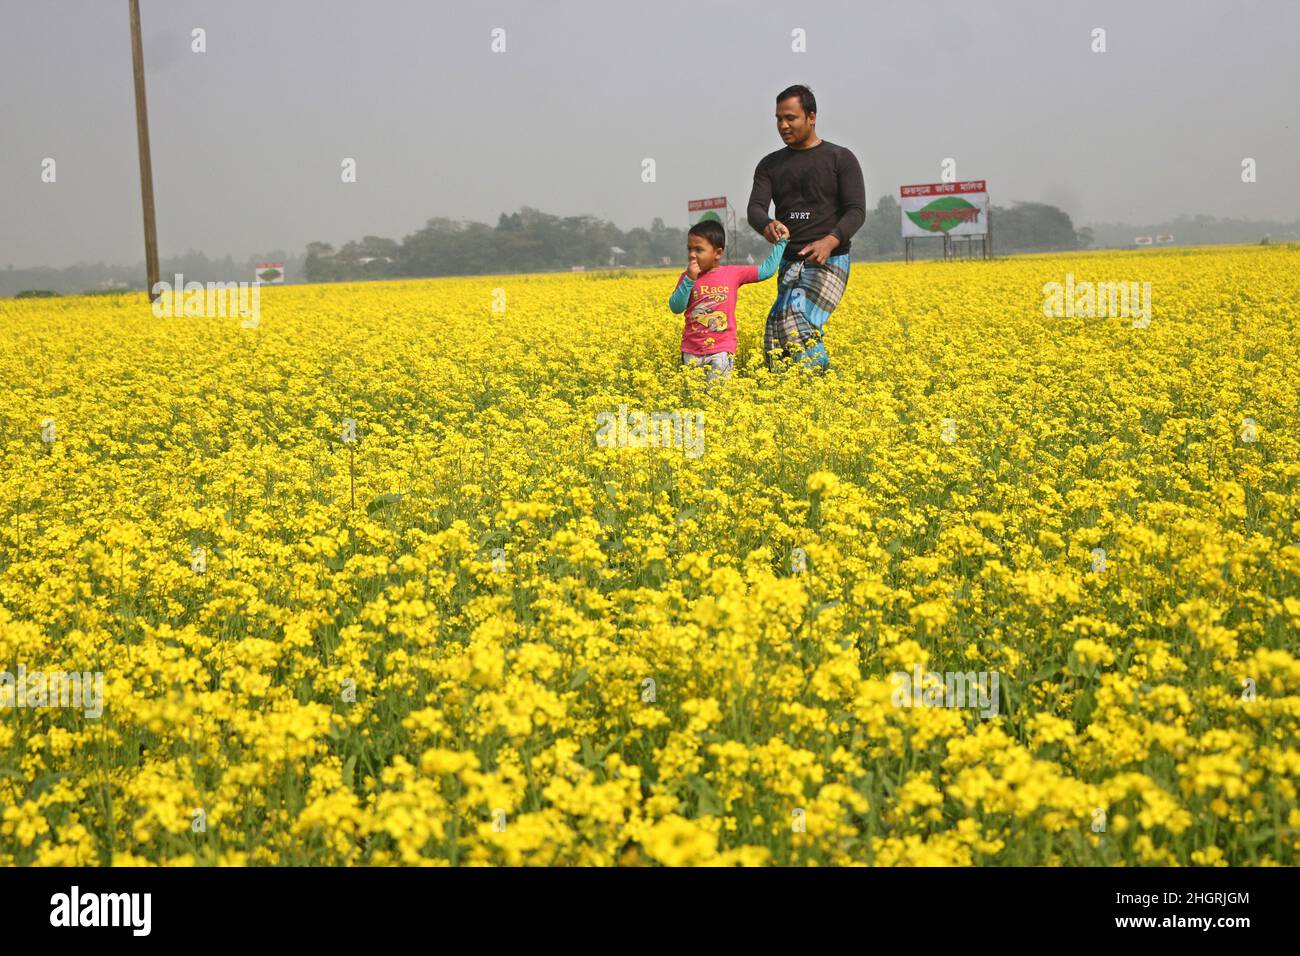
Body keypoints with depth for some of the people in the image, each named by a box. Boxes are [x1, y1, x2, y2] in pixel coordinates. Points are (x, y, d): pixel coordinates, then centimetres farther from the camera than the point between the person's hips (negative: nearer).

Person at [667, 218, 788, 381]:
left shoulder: (733, 274, 0)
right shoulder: (687, 277, 3)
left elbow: (767, 270, 8)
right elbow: (675, 307, -7)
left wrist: (781, 241, 8)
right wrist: (689, 280, -16)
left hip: (721, 350, -2)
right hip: (692, 351, 2)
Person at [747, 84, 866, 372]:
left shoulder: (841, 159, 2)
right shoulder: (770, 165, 14)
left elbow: (856, 211, -6)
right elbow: (755, 208, 1)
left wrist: (830, 241, -26)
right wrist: (767, 225, -25)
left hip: (828, 261, -5)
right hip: (789, 263, 5)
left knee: (795, 322, -28)